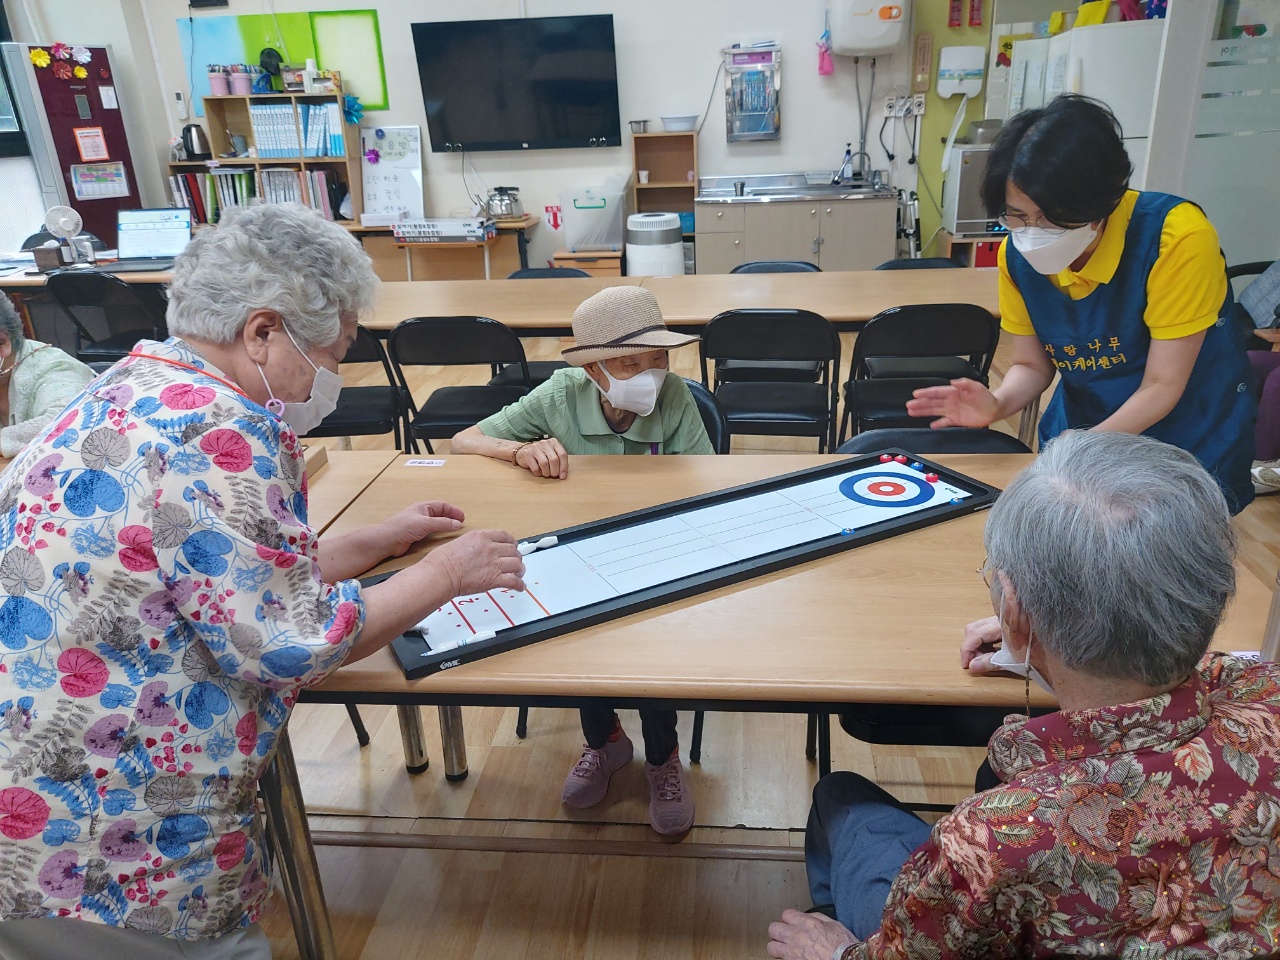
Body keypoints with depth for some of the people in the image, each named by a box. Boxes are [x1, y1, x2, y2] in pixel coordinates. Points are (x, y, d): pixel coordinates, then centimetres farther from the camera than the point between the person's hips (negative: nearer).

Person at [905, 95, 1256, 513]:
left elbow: (1161, 387, -22)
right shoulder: (1018, 253, -11)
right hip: (1075, 431, 4)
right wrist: (996, 404, -24)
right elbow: (1032, 365, -3)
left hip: (1189, 448, -4)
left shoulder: (1176, 238, -26)